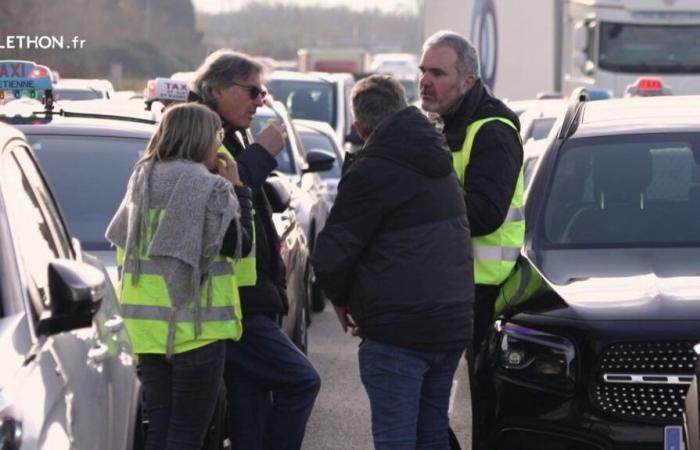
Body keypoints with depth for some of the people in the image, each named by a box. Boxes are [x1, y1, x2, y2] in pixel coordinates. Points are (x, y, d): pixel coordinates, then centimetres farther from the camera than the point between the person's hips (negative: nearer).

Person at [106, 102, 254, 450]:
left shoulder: (142, 180, 9)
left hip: (145, 321, 6)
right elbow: (239, 244, -5)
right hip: (195, 322, -6)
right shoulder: (210, 187, -10)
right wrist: (238, 190, 6)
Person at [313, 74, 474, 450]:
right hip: (454, 323, 8)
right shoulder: (439, 167, 15)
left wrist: (342, 299, 9)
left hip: (398, 332, -8)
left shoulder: (370, 173, -12)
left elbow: (331, 257, -12)